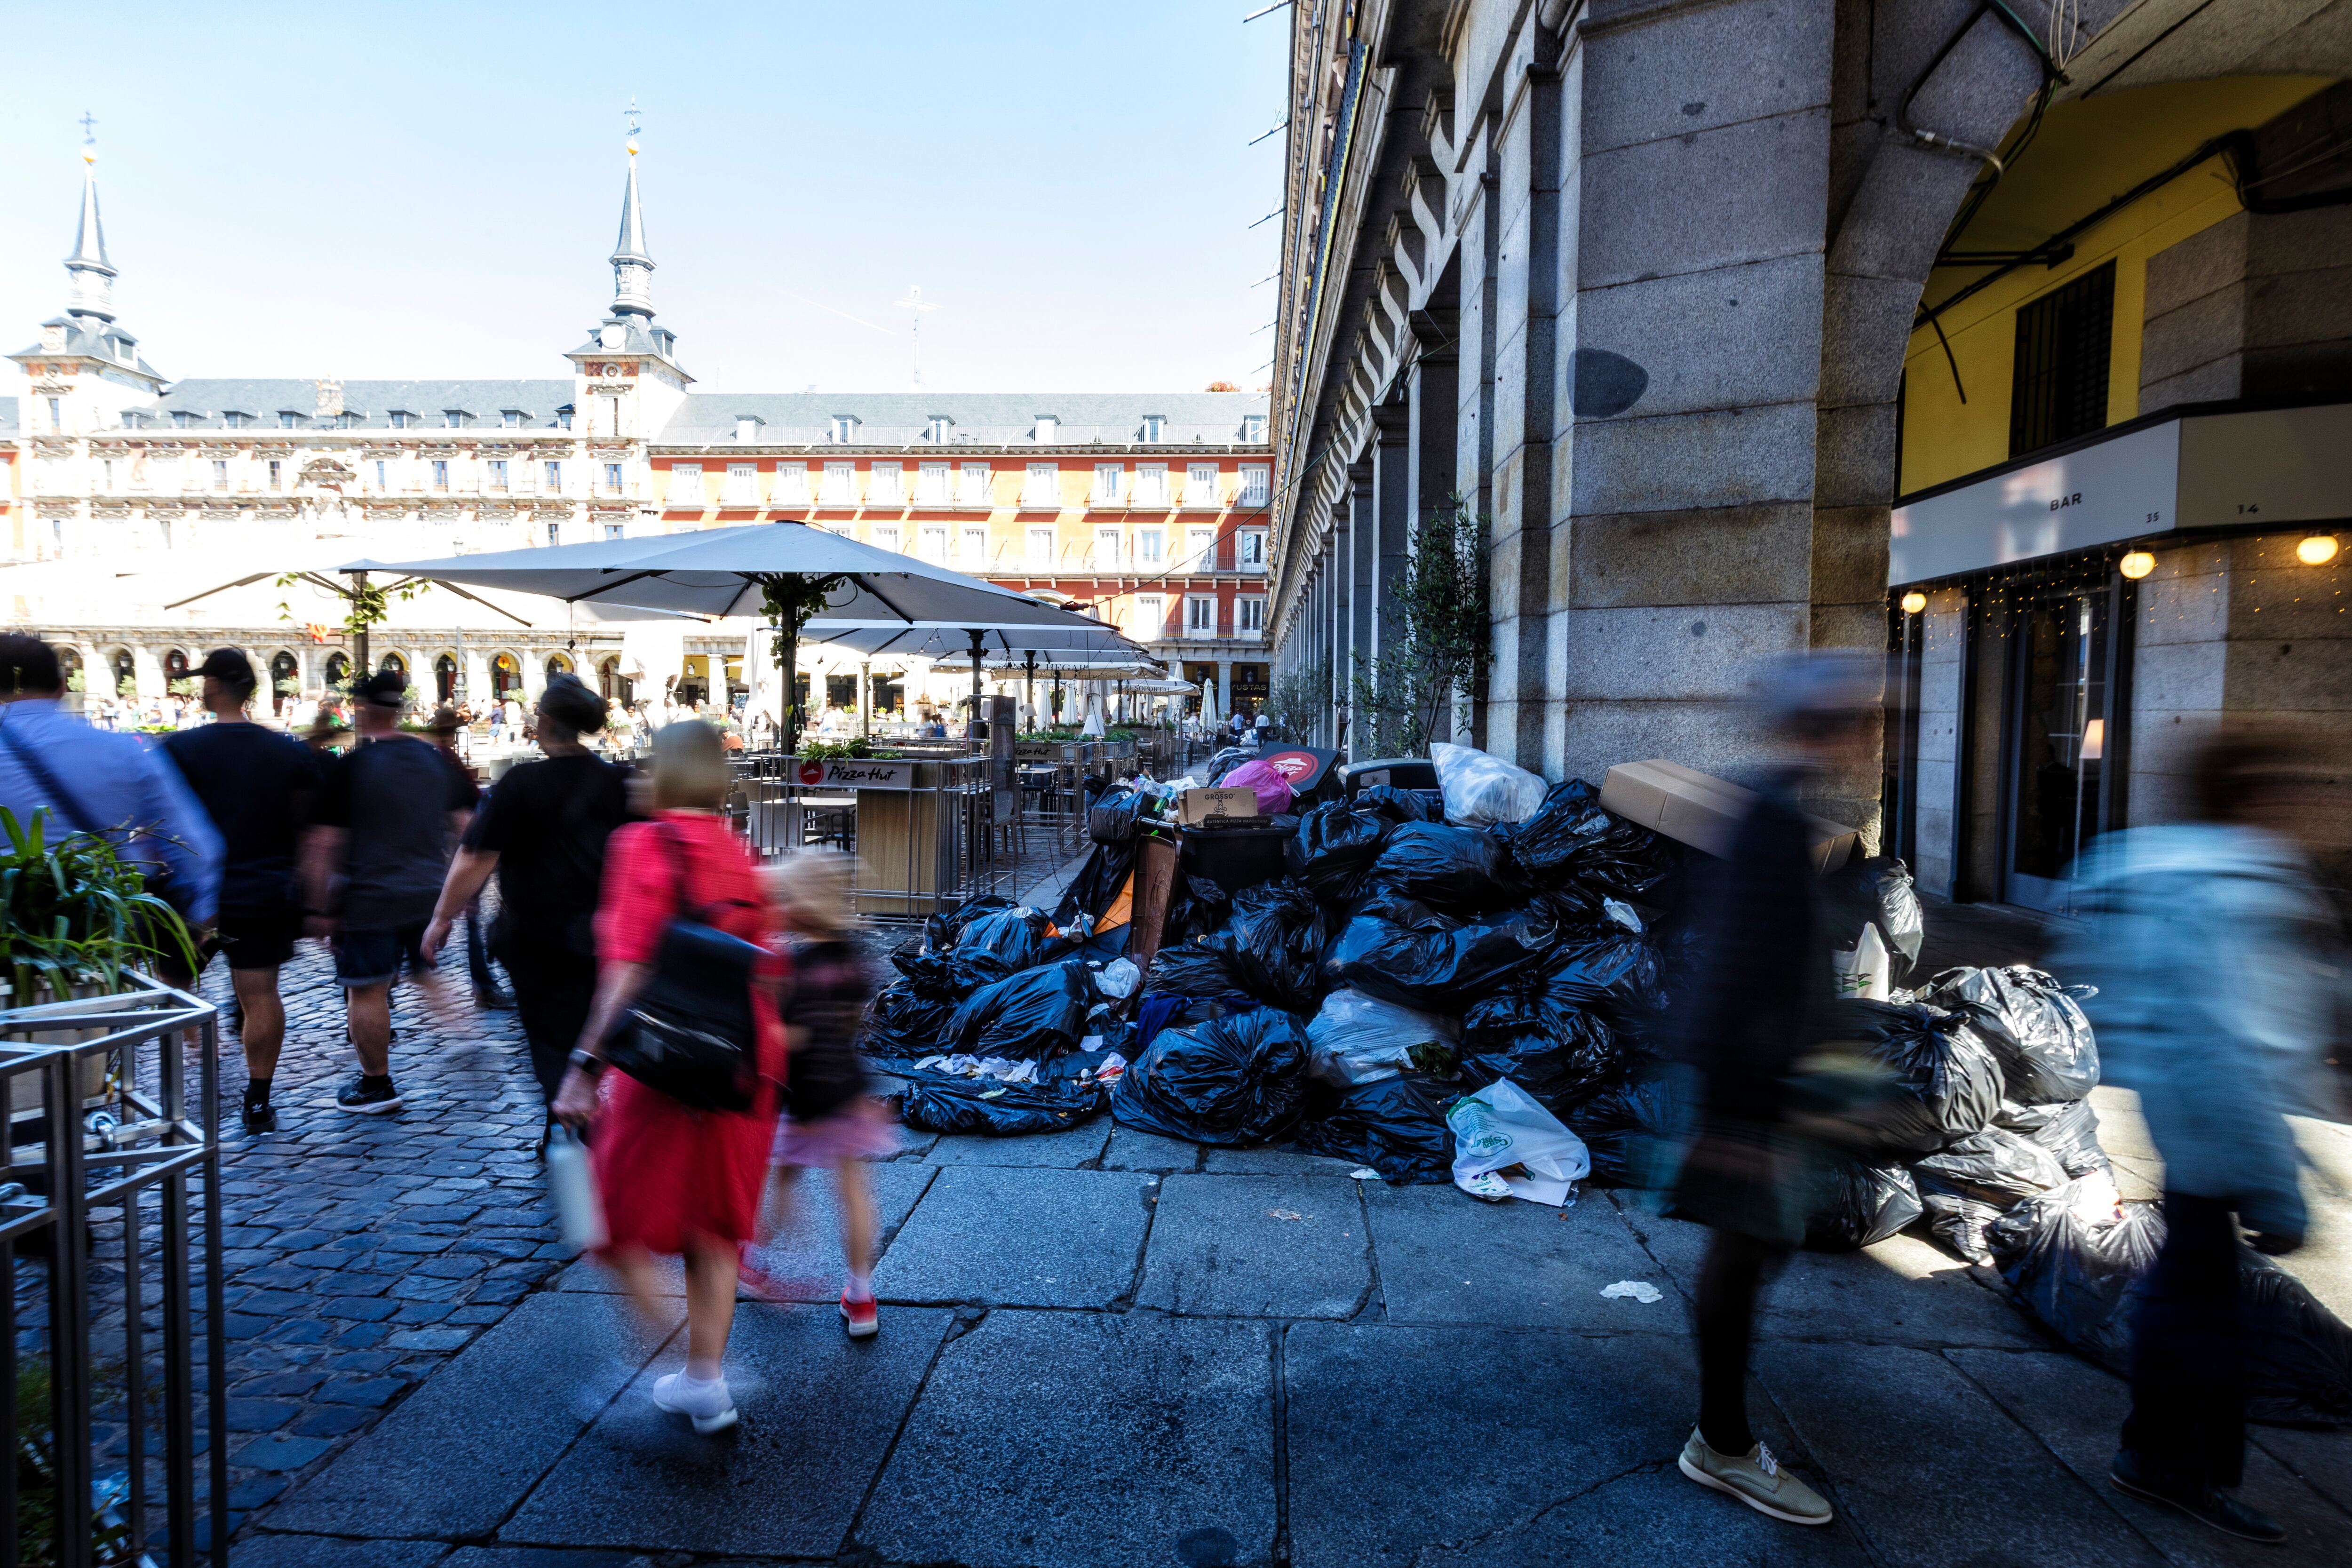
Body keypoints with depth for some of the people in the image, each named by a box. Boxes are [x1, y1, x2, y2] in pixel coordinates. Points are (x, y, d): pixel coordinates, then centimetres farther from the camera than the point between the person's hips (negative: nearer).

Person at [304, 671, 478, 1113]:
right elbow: (465, 825, 7)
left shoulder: (350, 766, -11)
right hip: (430, 896, 5)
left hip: (369, 900, -5)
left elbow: (324, 845, -11)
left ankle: (377, 1085, 15)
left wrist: (322, 908, -5)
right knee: (428, 976, 20)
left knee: (367, 990, 6)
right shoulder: (437, 759, 4)